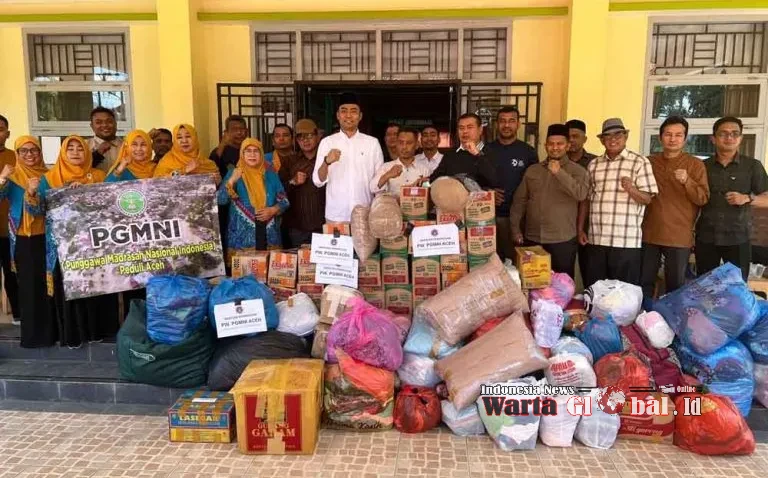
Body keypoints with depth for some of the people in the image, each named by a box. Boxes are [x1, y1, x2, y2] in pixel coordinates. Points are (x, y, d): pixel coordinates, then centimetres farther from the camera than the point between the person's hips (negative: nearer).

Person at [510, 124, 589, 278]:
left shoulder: (577, 171, -2)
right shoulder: (532, 170, 10)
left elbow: (581, 194, -20)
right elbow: (519, 200, 12)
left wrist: (559, 172, -22)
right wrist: (515, 228, 7)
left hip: (562, 241, -3)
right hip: (532, 240, 4)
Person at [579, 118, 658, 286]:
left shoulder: (640, 162, 0)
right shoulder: (593, 164, 12)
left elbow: (647, 199, -4)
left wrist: (631, 189, -24)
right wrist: (580, 229, 12)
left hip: (626, 241, -4)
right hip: (596, 240, 4)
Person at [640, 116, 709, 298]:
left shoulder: (695, 164, 1)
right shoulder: (649, 162, 10)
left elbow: (703, 198, -6)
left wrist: (687, 181, -21)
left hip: (679, 237, -2)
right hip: (649, 234, 3)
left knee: (675, 285, 5)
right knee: (644, 282, 8)